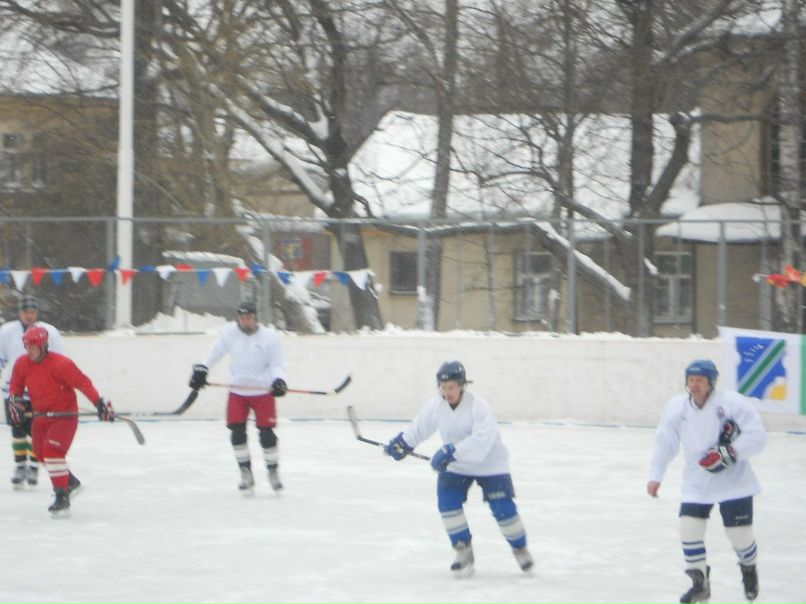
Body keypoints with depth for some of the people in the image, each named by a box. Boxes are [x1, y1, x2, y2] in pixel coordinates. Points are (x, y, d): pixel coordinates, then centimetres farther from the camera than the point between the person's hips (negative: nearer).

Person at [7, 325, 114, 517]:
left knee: (52, 450, -23)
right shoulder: (22, 364, -4)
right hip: (41, 416, 8)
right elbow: (16, 386, 11)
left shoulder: (60, 364, -24)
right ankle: (70, 482, 38)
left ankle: (62, 497, -19)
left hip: (65, 415, -8)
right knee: (41, 453, 15)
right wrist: (16, 402, -7)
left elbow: (82, 383, -23)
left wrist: (99, 402, -28)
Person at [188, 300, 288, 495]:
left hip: (263, 390, -3)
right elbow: (216, 352, 11)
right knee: (237, 431, -4)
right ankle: (245, 473, 7)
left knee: (266, 432, -5)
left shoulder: (269, 336, -10)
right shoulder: (230, 332, -3)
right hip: (238, 391, 3)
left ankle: (273, 471, 12)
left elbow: (277, 363, -8)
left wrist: (278, 380, -25)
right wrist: (201, 369, 5)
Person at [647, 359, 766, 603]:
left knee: (739, 532, -5)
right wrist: (655, 475, 7)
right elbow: (665, 442, 7)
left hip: (733, 480, -4)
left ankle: (749, 569, 29)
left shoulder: (732, 403, -16)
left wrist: (732, 452, -29)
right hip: (697, 482, 4)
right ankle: (700, 583, 8)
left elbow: (756, 435, -17)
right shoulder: (677, 407, -2)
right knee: (689, 527, -8)